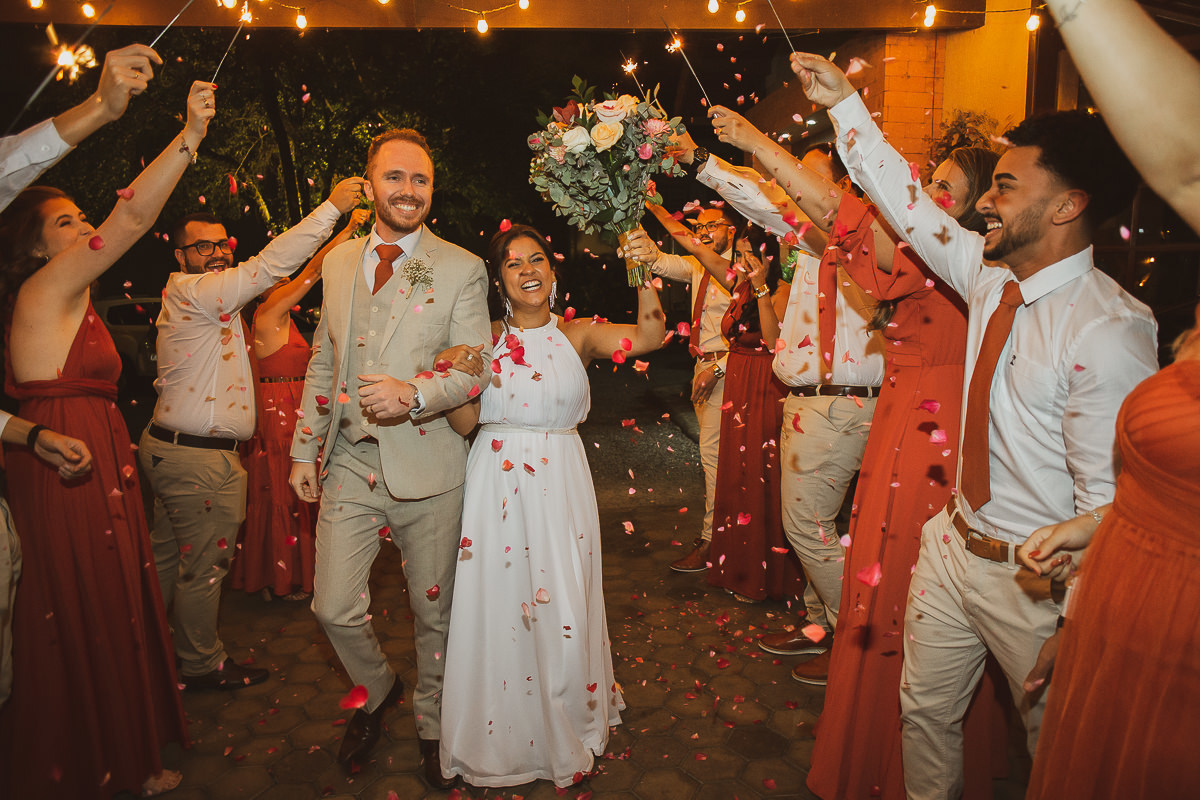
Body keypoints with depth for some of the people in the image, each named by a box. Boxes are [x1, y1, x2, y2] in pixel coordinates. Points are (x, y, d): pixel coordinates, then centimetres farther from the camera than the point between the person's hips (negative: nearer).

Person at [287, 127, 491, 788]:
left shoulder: (462, 270, -4)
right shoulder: (337, 261, 9)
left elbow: (477, 369, -8)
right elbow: (322, 361, 14)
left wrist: (414, 393, -27)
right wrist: (304, 448, 11)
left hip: (426, 466, -3)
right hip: (349, 463, 3)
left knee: (433, 609, 11)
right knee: (334, 607, 4)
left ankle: (432, 723, 37)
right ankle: (376, 690, 37)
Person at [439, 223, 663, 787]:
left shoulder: (578, 334, 3)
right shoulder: (486, 337, 5)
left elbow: (649, 335, -14)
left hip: (559, 485, 0)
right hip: (495, 482, 1)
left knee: (562, 614, 2)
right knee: (496, 609, 6)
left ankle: (565, 739, 29)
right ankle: (501, 737, 30)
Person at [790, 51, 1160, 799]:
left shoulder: (1110, 332, -22)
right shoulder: (990, 279, -2)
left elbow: (1110, 504, -21)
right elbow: (907, 202, 8)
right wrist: (844, 103, 10)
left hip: (1041, 577, -6)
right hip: (953, 544, 7)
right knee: (926, 708, 20)